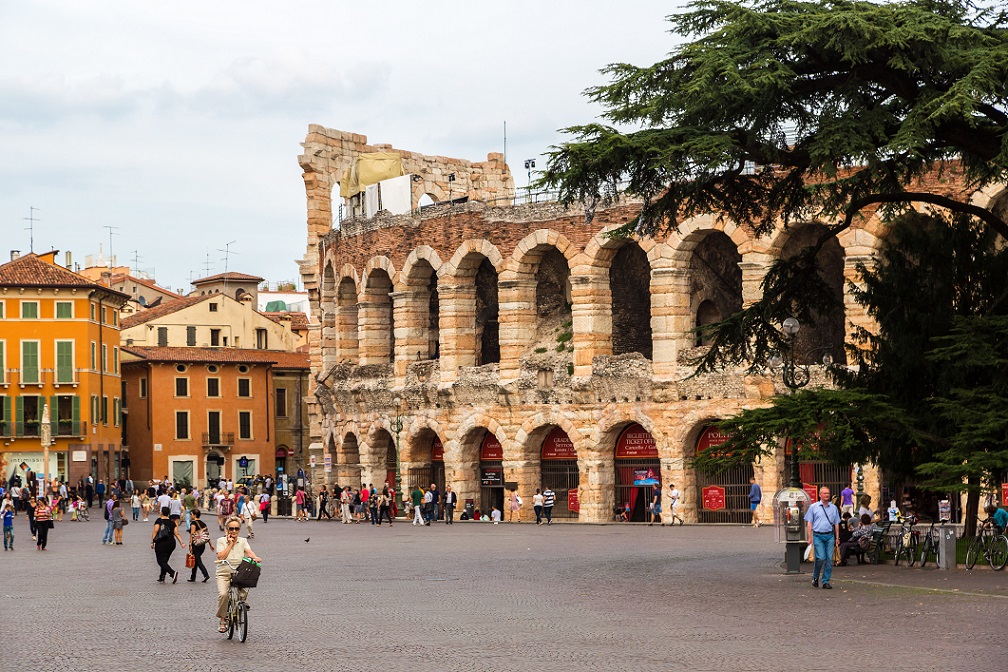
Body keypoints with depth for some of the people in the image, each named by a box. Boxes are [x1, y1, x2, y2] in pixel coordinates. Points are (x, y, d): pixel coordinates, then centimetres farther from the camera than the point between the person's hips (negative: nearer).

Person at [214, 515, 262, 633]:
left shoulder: (243, 541, 10)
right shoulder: (221, 541, 5)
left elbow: (249, 552, -8)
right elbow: (221, 557, -9)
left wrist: (255, 557, -30)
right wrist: (230, 544, -8)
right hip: (224, 574, -1)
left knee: (243, 594, -25)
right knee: (222, 594, -27)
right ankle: (223, 620, -10)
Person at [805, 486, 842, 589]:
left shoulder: (833, 508, 13)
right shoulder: (813, 507, 5)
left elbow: (836, 524, 17)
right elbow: (809, 523, 4)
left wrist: (837, 537, 11)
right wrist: (810, 537, -3)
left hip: (830, 535, 3)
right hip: (818, 536, -3)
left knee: (829, 559, -2)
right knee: (821, 558, -14)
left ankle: (826, 582, 6)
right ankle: (815, 577, 9)